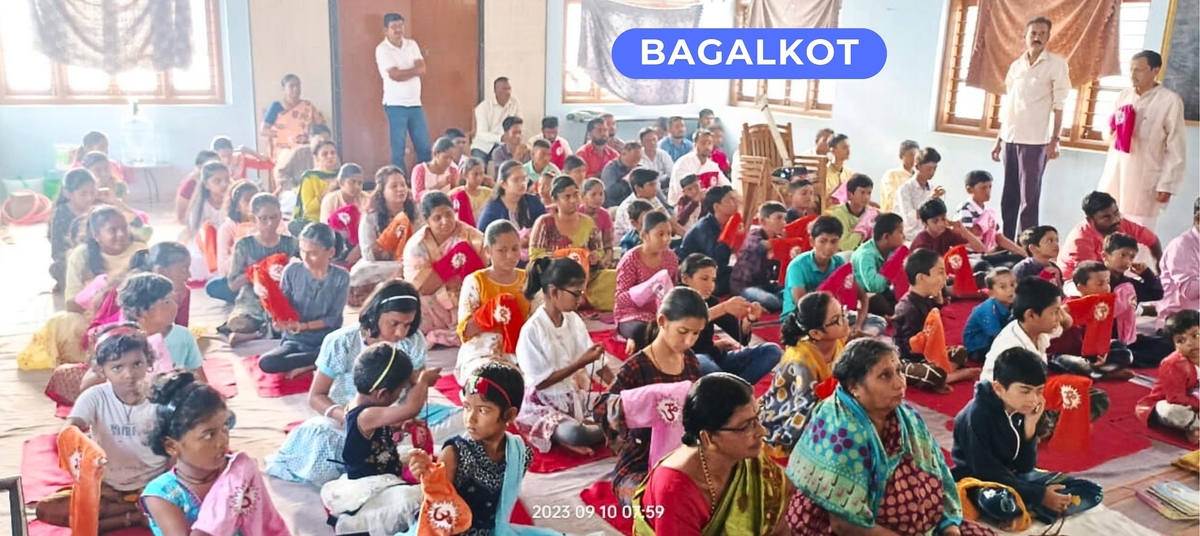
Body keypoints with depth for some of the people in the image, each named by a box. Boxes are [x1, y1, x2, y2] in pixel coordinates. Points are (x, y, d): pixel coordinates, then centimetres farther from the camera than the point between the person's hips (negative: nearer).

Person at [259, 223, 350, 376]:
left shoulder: (341, 277, -7)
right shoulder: (292, 270, -4)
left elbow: (332, 319, -7)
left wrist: (303, 326, -20)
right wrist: (279, 319, -23)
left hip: (327, 343, -1)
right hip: (294, 341, 2)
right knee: (266, 363, -29)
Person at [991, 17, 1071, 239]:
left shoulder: (1057, 64, -2)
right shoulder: (1016, 65, 13)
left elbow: (1059, 106, -5)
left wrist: (1054, 140, -11)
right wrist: (999, 139, 13)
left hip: (1035, 140, -5)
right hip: (1011, 138, 5)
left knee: (1029, 198, -3)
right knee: (1009, 196, 8)